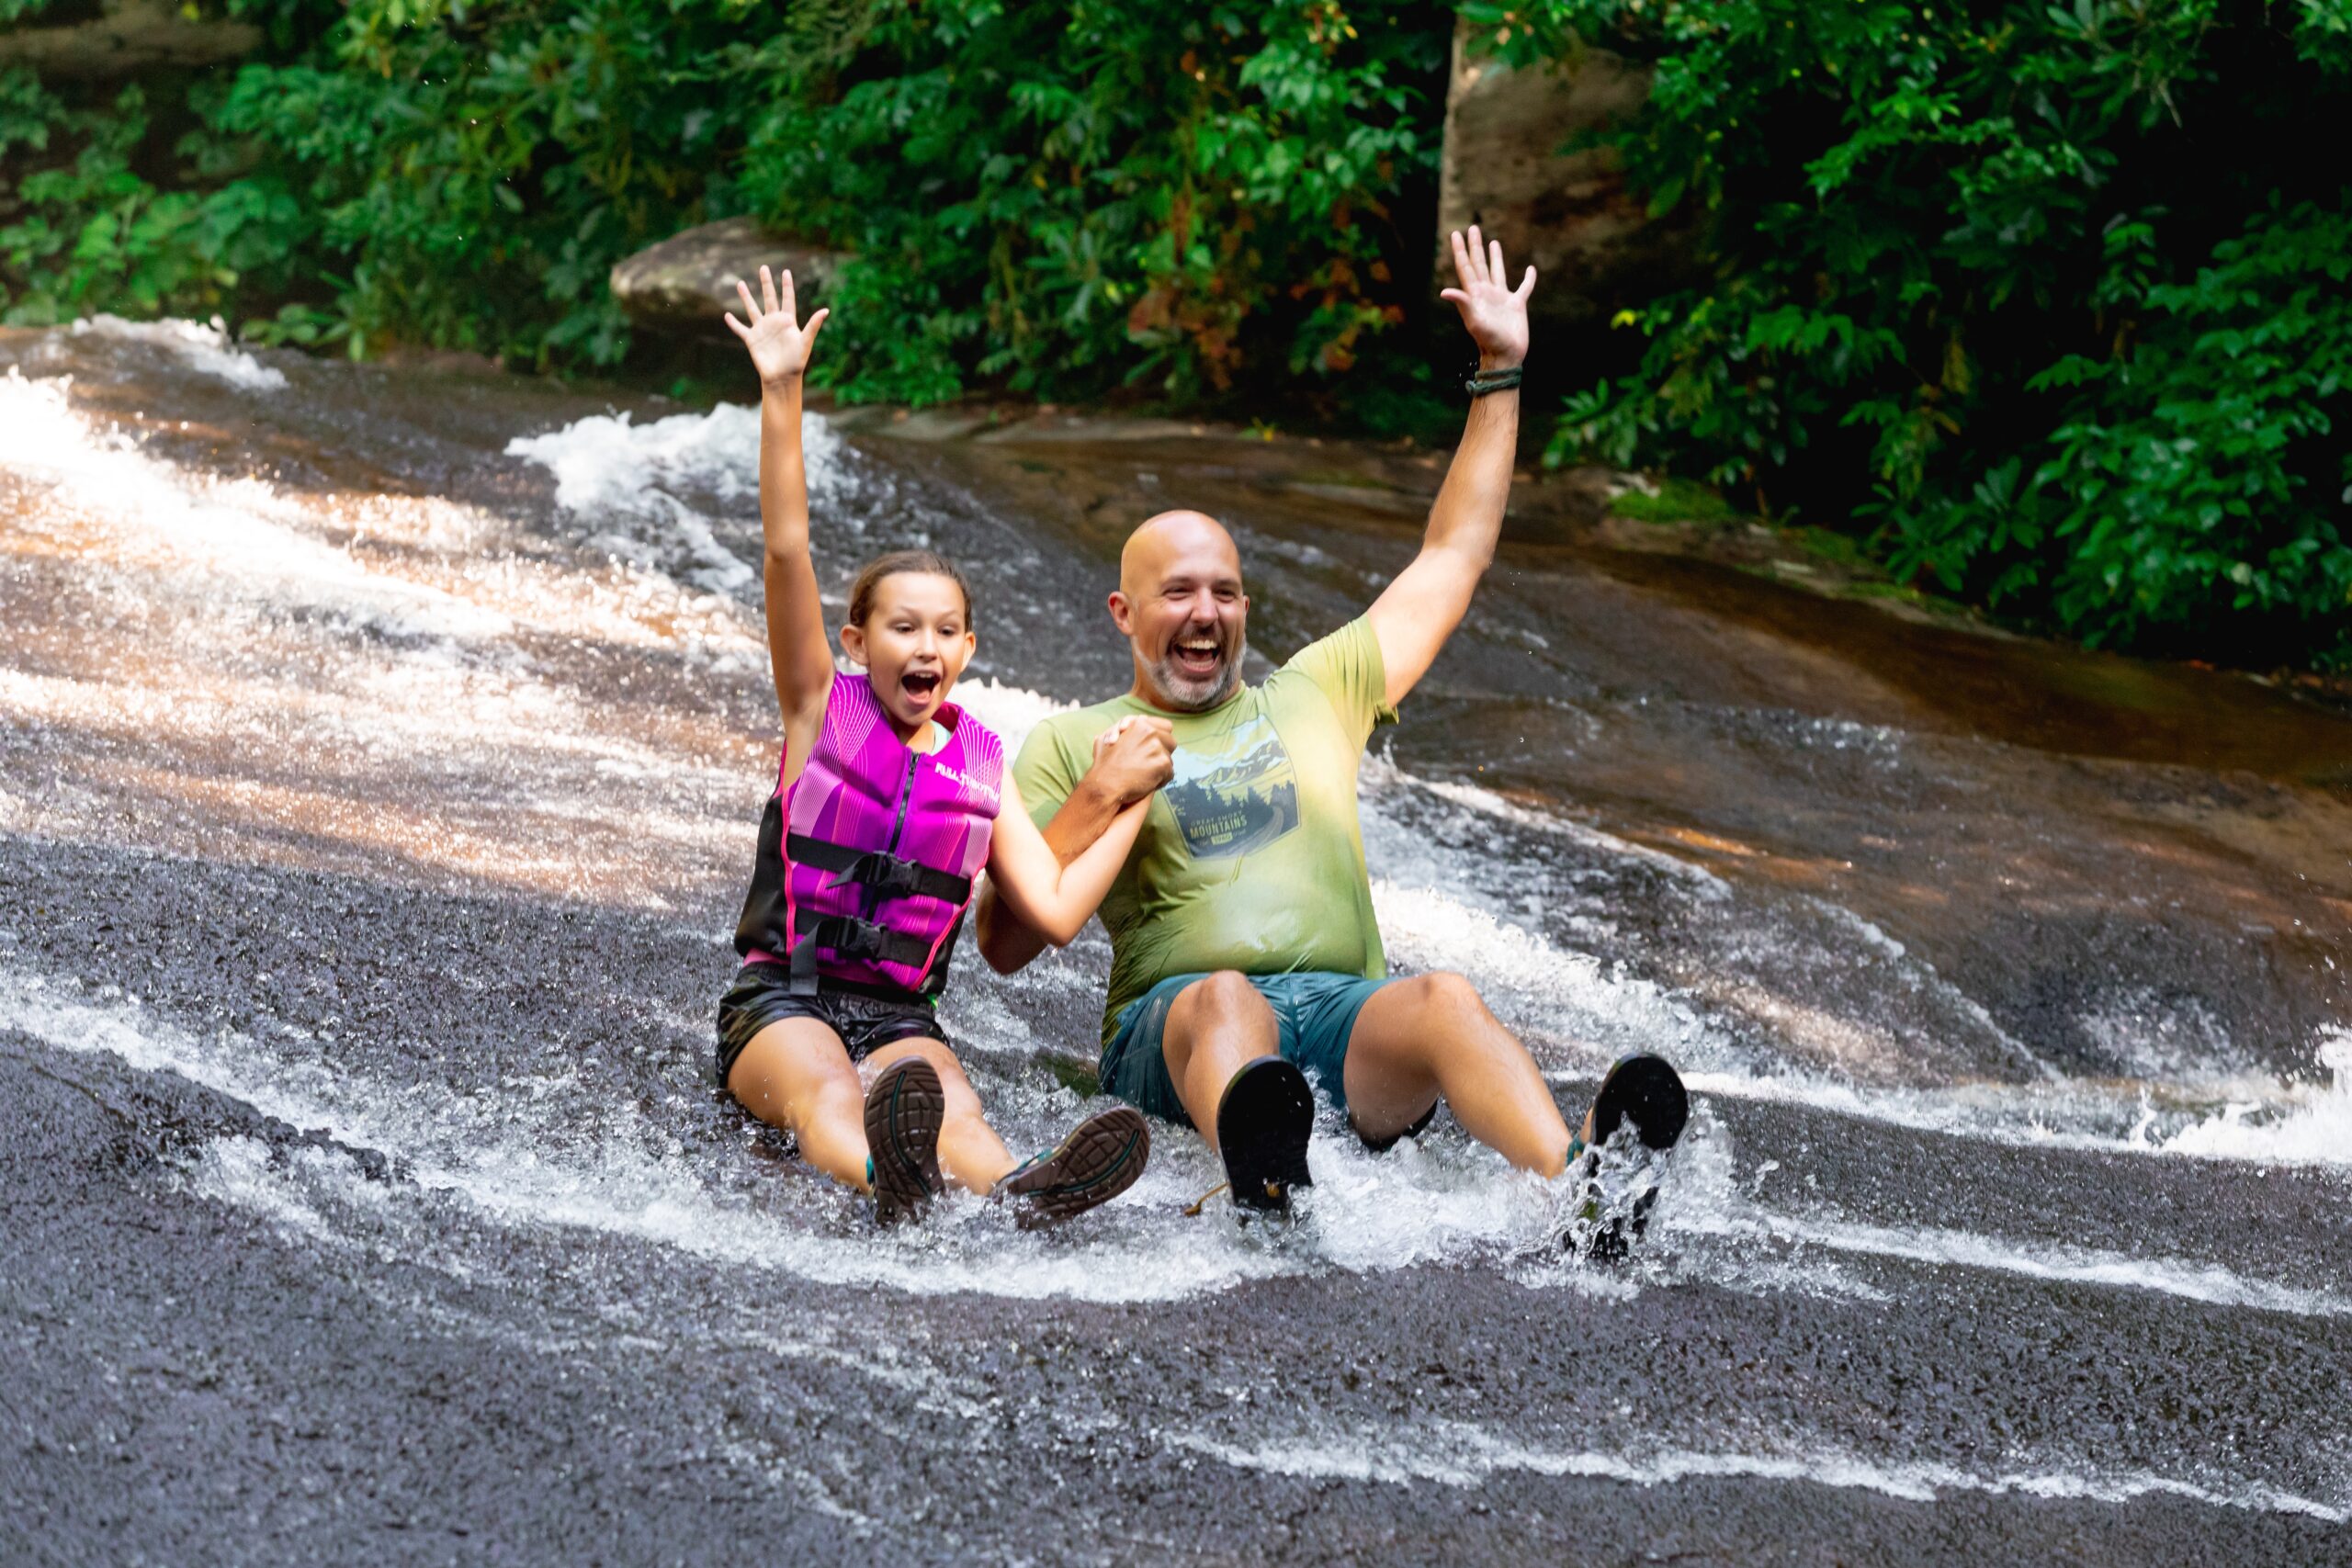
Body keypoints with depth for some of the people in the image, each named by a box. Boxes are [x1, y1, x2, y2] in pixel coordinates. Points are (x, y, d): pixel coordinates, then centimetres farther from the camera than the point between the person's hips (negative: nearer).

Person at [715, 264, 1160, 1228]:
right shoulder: (822, 708, 6)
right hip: (779, 1003, -2)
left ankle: (1016, 1195, -66)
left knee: (947, 1103, -33)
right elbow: (787, 550, -6)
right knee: (828, 1095, -37)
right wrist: (781, 397, -14)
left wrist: (1128, 803, 9)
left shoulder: (983, 768, 14)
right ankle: (891, 1185, -71)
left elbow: (1055, 913, 6)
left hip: (900, 1017, 2)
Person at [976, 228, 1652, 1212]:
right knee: (1226, 998, -39)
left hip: (1347, 1016, 3)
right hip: (1173, 1020, -3)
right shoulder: (1070, 744, 19)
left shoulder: (1312, 696, 29)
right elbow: (1005, 945, 9)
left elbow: (1453, 558, 33)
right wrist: (1098, 801, -3)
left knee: (1445, 1001, -32)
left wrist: (1499, 376, 32)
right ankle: (1267, 1187, -73)